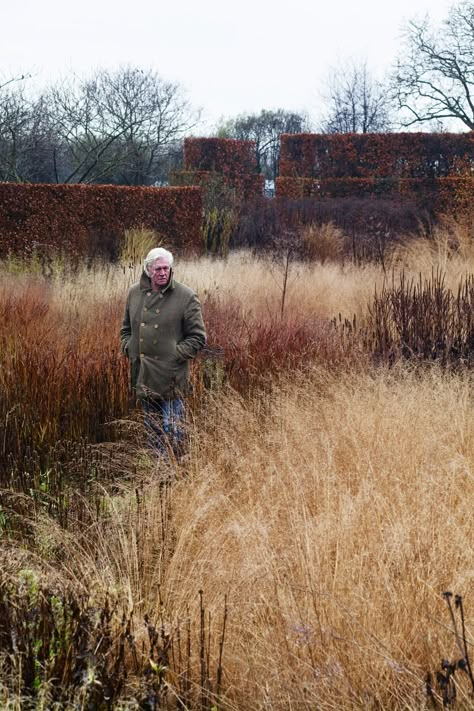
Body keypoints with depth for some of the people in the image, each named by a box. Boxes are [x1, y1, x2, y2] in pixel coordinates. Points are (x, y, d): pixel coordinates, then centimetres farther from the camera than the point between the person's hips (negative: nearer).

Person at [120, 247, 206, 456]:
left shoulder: (186, 297, -8)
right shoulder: (135, 293, 7)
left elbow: (197, 337, -5)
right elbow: (126, 328, 21)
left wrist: (175, 355, -13)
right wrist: (128, 348, 4)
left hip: (171, 377, -5)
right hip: (143, 376, 5)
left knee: (172, 431, -3)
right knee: (151, 429, 17)